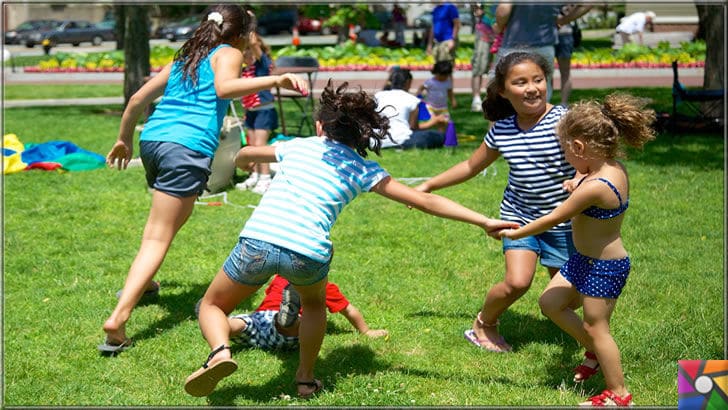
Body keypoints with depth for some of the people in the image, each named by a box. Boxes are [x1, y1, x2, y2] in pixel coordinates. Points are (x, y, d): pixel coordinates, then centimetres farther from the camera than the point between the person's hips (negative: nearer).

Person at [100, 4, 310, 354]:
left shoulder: (184, 58, 26)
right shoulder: (228, 53, 7)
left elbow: (138, 99, 26)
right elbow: (224, 87, -16)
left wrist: (125, 139, 38)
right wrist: (276, 80, -22)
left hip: (151, 139, 8)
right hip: (187, 149, -8)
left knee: (168, 217, 34)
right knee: (158, 238, -9)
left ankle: (139, 282, 46)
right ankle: (118, 318, -21)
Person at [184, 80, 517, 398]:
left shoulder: (297, 146, 23)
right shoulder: (364, 171, 18)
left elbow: (246, 153, 42)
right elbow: (425, 201, 15)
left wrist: (243, 162, 67)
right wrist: (484, 222, 18)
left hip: (259, 239, 0)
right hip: (309, 252, 1)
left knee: (212, 305, 21)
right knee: (314, 303, 36)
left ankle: (221, 351, -10)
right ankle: (306, 379, 36)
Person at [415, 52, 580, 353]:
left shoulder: (565, 121, -17)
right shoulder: (501, 131, -3)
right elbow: (471, 166, 12)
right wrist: (427, 186, 15)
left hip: (562, 221, -1)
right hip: (519, 216, 2)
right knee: (517, 282, -16)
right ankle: (484, 323, 14)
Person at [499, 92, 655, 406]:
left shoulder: (595, 187, -31)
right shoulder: (614, 168, -3)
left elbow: (553, 219, -21)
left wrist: (514, 233, -8)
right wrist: (577, 190, -1)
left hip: (603, 268, -9)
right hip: (585, 259, 9)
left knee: (595, 327, 6)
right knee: (550, 302, 17)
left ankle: (618, 394, 21)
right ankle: (595, 352, 32)